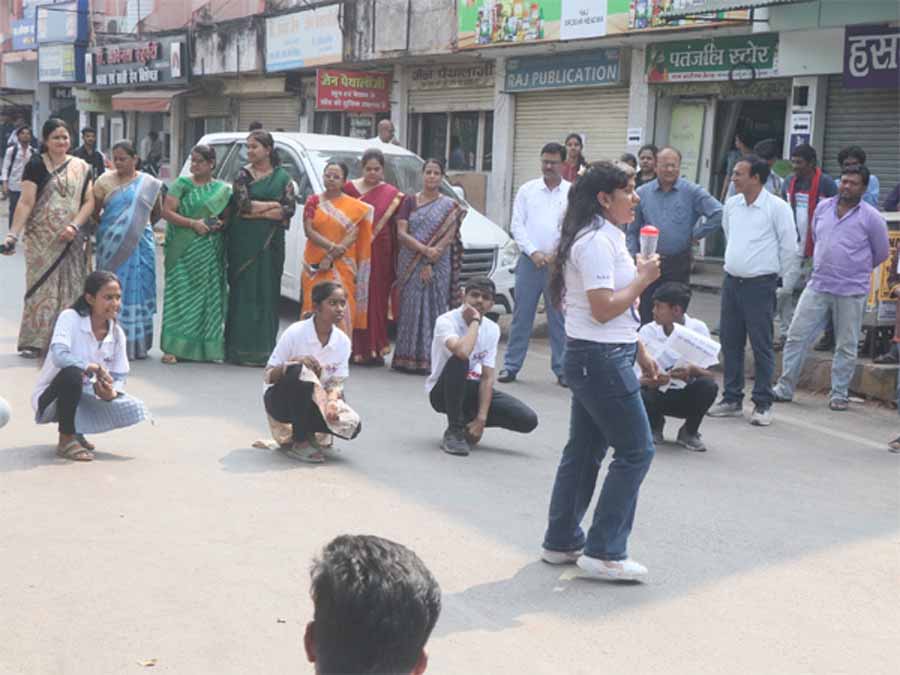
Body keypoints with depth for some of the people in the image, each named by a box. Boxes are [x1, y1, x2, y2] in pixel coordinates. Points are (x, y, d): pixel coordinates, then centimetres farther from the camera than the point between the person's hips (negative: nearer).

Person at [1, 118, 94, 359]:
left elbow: (89, 201, 4)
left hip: (72, 241, 3)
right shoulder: (36, 165, -2)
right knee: (42, 287, -1)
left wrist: (75, 226, -12)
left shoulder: (81, 167, 7)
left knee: (70, 288, 4)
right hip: (42, 240, -3)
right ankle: (34, 341, 6)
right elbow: (26, 202, -8)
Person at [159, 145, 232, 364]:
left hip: (211, 253, 3)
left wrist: (220, 224, -7)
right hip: (184, 249, -3)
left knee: (210, 295, 3)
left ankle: (207, 347, 12)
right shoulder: (182, 184, 4)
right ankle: (173, 347, -5)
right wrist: (193, 223, -15)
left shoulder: (223, 189, 11)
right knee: (180, 294, -6)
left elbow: (228, 216, 16)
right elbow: (167, 212, -3)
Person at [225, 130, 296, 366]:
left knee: (267, 292, 2)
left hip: (271, 243, 2)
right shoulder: (243, 175, 4)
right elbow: (243, 204, -10)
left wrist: (257, 211, -10)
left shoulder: (283, 177, 7)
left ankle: (264, 349, 7)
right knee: (243, 290, -2)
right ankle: (241, 349, 0)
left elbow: (289, 209, -6)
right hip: (244, 242, -1)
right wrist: (273, 205, -6)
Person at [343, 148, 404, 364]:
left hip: (380, 252, 0)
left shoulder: (392, 194, 6)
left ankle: (375, 348, 8)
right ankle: (356, 348, 1)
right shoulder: (350, 188, 6)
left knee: (377, 296, 2)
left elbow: (394, 226, 3)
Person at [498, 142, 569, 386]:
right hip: (529, 261, 1)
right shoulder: (527, 190, 8)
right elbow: (517, 225, 4)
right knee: (521, 316, 3)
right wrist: (534, 253, -7)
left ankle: (562, 369, 10)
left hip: (559, 263, -1)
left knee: (560, 318, 3)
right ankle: (511, 366, 8)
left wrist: (557, 255, -8)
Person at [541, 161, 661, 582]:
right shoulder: (596, 242, -17)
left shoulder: (608, 238, 16)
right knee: (636, 451, -4)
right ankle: (603, 553, 1)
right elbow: (604, 308, -23)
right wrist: (643, 279, -11)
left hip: (594, 357, 10)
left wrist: (640, 352, 21)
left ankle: (561, 542, 24)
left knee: (584, 451, 15)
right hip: (601, 359, -10)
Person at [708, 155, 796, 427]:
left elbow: (789, 247, -5)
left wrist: (773, 274, 2)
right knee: (730, 343, 10)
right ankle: (732, 399, 21)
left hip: (760, 284, -6)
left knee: (761, 345, -1)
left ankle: (763, 404, 6)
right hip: (732, 280, 6)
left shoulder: (777, 207, -10)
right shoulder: (731, 204, 7)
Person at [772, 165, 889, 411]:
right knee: (797, 335, 1)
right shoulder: (823, 208, 6)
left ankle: (839, 393, 17)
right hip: (817, 286, 3)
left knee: (846, 346, 5)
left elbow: (881, 253, 6)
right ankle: (785, 387, 10)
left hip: (851, 291, -3)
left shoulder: (871, 218, -5)